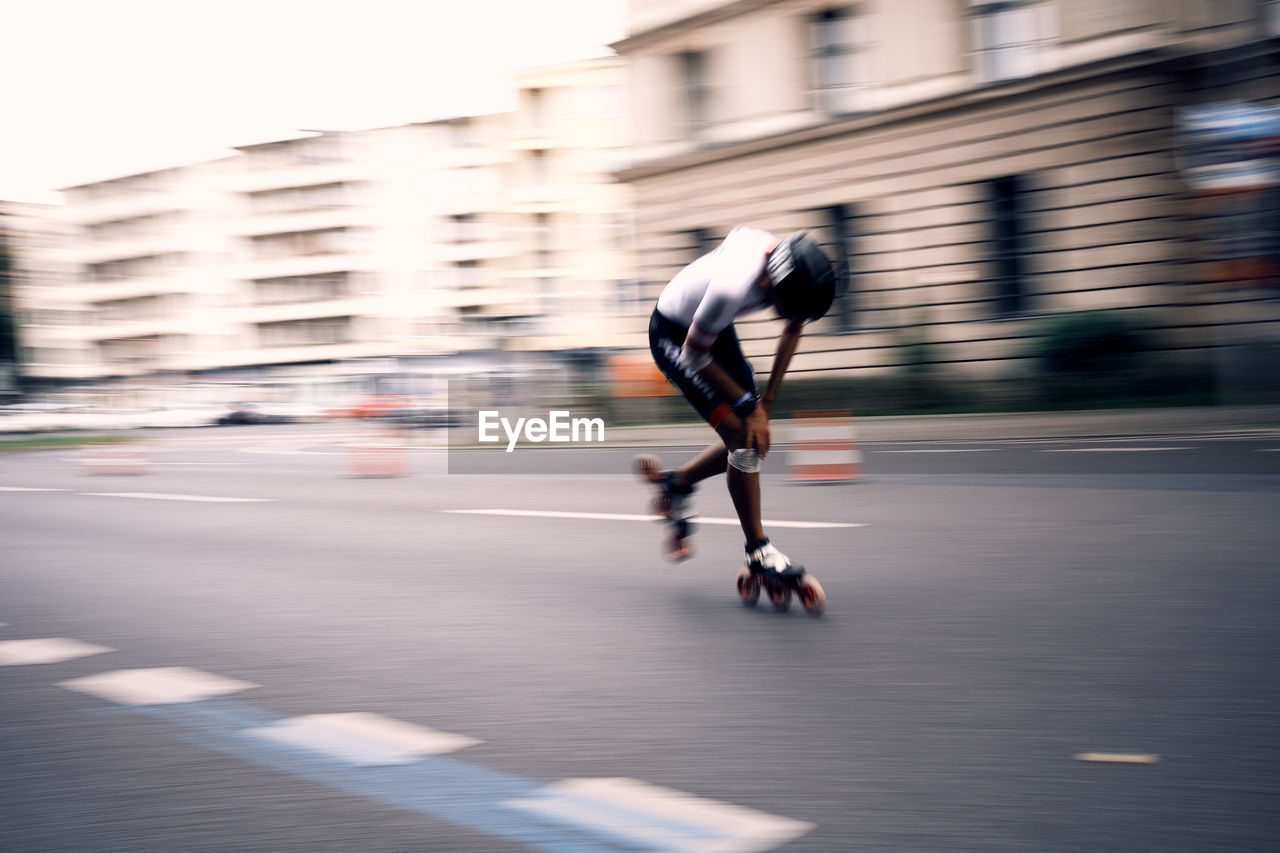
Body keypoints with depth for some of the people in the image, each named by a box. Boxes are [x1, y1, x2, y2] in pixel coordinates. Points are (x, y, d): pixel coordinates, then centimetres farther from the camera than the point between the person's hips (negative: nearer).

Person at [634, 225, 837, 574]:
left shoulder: (796, 268, -20)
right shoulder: (732, 287, -41)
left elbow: (793, 329, 1)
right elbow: (694, 354, -26)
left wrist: (767, 400, 1)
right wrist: (750, 404, -20)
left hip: (717, 328, 7)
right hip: (675, 336, -7)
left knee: (753, 436, 4)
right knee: (743, 437, -15)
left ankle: (676, 483, 26)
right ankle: (758, 552, -4)